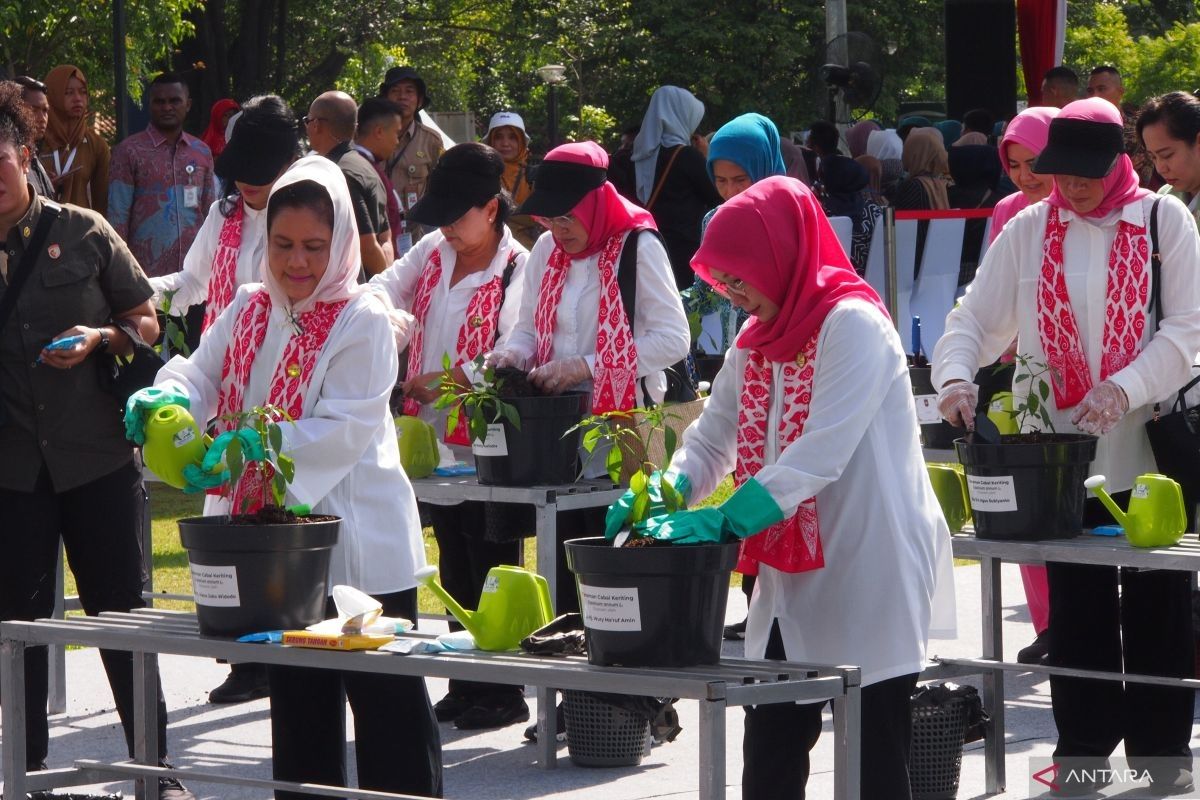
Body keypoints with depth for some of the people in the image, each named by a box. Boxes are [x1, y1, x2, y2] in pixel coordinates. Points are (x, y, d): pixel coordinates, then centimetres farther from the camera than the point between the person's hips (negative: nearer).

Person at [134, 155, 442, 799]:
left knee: (385, 697, -2)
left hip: (358, 542, -6)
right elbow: (201, 373, 4)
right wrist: (166, 399, -21)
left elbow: (344, 430, -19)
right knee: (297, 703, 15)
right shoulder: (249, 310, 8)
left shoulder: (362, 322, -11)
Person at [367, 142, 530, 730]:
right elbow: (387, 289, 11)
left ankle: (504, 691, 7)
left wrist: (446, 381, -28)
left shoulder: (515, 269, -15)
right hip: (436, 442, 7)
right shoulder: (435, 251, 7)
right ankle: (464, 684, 22)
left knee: (491, 569, -1)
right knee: (454, 572, 14)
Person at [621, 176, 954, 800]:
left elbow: (821, 454, -24)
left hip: (868, 577, -8)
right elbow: (710, 441, 12)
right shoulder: (755, 344, 13)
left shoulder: (852, 325, -14)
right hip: (790, 582, 8)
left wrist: (722, 521, -28)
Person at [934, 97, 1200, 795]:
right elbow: (977, 317, 4)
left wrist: (1123, 390, -20)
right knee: (1077, 606, 7)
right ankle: (1085, 743, 16)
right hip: (1061, 450, 2)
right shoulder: (1029, 231, 5)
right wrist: (956, 377, -16)